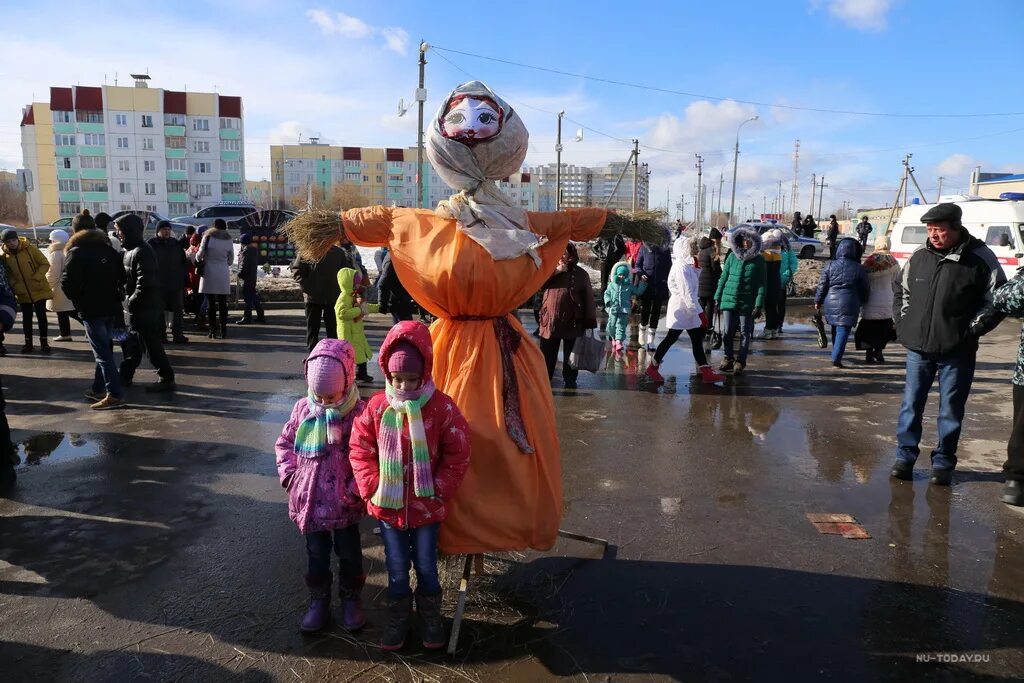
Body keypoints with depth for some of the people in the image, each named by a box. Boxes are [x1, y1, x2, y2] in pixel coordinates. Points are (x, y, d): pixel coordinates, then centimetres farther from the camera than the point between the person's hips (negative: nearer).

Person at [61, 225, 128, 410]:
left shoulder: (76, 253, -6)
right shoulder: (109, 250, 10)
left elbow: (68, 283, -13)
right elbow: (122, 277, 9)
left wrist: (77, 298, 4)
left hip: (91, 310, -6)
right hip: (111, 308, 6)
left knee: (102, 352, -6)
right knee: (104, 349, 17)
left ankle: (115, 395, -11)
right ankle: (98, 389, 25)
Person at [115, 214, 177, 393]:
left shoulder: (142, 252, -18)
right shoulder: (130, 250, 14)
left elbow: (144, 283, -24)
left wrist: (131, 303, -17)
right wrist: (129, 301, 10)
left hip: (145, 309, -10)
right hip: (137, 307, 10)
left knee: (151, 345, -5)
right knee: (132, 343, 18)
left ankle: (167, 379, 2)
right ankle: (125, 376, 29)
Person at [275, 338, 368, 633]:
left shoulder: (359, 412, -17)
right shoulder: (303, 408, -3)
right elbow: (285, 442, 10)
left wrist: (356, 489, -17)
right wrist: (288, 473, -1)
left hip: (344, 501, -3)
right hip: (310, 500, 3)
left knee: (349, 552, 16)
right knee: (316, 554, 18)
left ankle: (351, 598, 37)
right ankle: (318, 600, 36)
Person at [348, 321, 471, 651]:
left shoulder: (442, 407, -14)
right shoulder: (377, 406, -8)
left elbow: (458, 455, -8)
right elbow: (360, 449, -1)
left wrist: (438, 490, -11)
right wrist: (372, 487, -8)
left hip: (427, 506, -1)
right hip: (387, 505, 1)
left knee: (426, 566, 15)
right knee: (396, 568, 16)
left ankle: (430, 617, 38)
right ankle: (398, 617, 37)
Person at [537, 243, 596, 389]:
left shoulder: (580, 274, 1)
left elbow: (588, 299, -1)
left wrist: (590, 323, -6)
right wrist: (555, 271, -14)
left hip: (572, 323, -1)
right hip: (549, 321, 2)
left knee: (570, 356, 11)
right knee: (547, 355, 7)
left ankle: (570, 381, 24)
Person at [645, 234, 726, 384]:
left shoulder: (687, 264, 11)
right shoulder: (681, 266, -18)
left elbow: (695, 282, 12)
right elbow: (687, 293, -23)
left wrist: (696, 267, -1)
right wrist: (700, 312, -24)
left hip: (688, 308, 9)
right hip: (680, 308, -9)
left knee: (697, 339, 6)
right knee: (671, 338, 1)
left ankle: (706, 373, 7)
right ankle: (653, 367, 15)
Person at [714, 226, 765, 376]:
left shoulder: (758, 260, -1)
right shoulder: (732, 256, 6)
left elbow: (762, 284, -3)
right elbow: (723, 277, 10)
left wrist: (759, 304, -10)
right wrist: (718, 297, 6)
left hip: (747, 303, -2)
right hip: (729, 300, 2)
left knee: (745, 333, 5)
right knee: (728, 332, 4)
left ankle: (740, 362, 14)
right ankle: (729, 358, 19)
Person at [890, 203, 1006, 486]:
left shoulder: (980, 259, -7)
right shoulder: (920, 257, 4)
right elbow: (901, 290, 20)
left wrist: (971, 330, -7)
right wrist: (903, 321, 9)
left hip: (957, 352, -3)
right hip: (918, 347, 3)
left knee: (951, 410, 7)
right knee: (911, 404, 8)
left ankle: (943, 463, 19)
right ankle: (905, 457, 18)